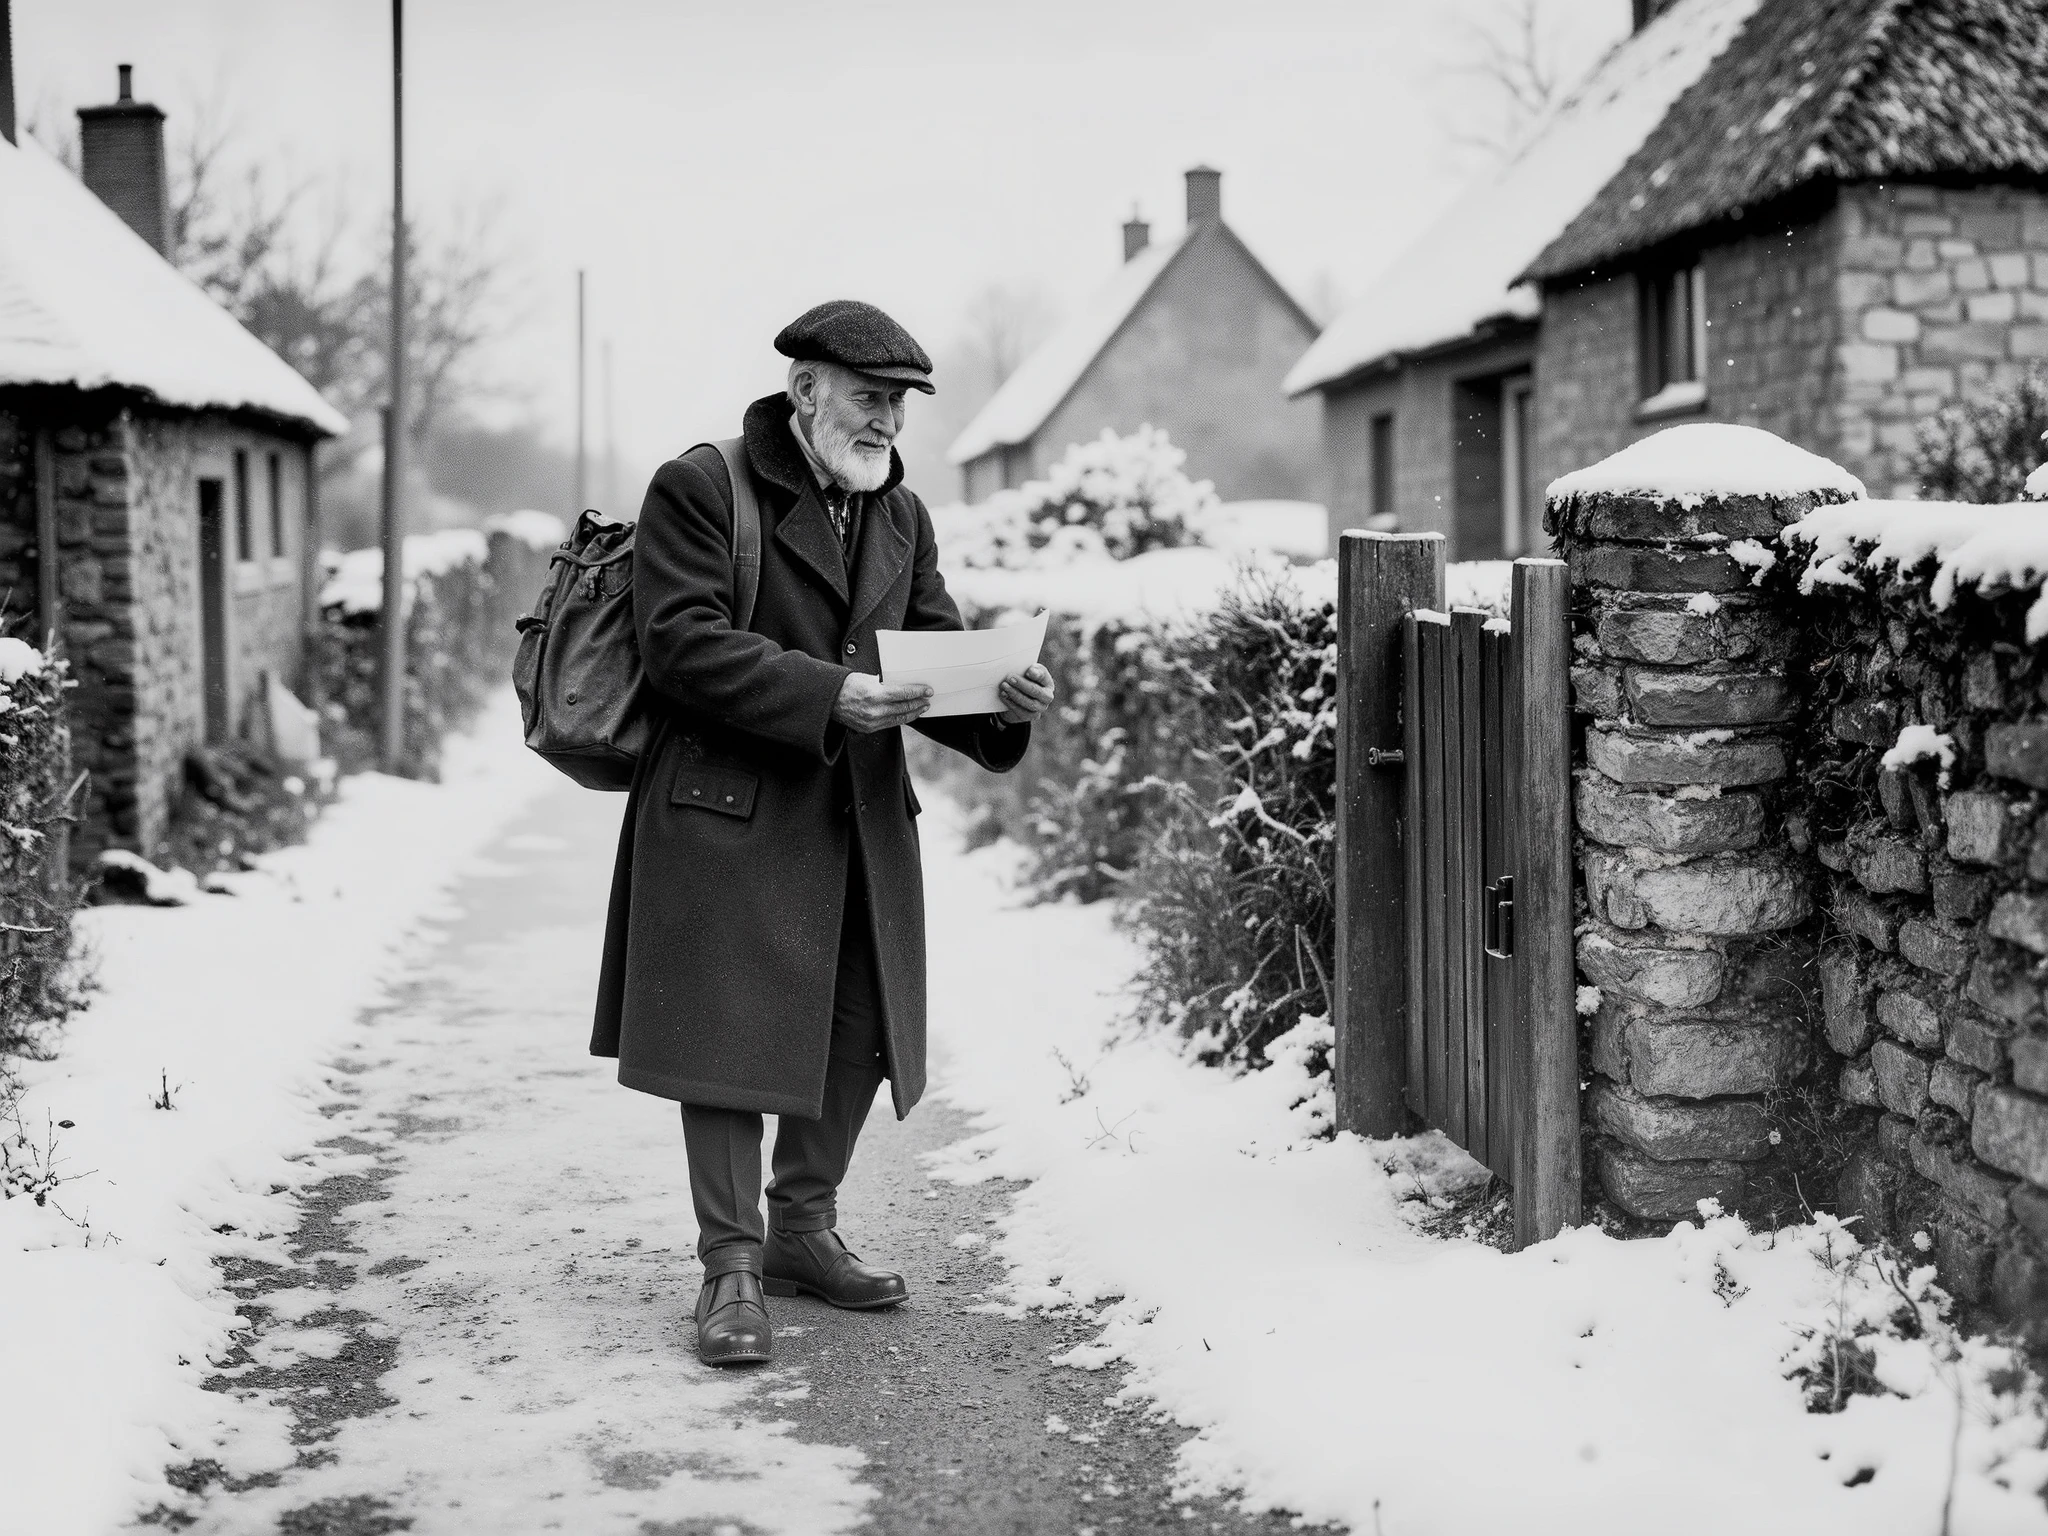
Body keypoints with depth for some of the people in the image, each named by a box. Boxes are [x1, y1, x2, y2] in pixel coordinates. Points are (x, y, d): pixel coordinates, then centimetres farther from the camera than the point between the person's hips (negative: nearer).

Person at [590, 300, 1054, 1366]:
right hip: (728, 813, -6)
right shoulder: (698, 489, -7)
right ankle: (732, 1267, 8)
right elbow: (682, 645, -16)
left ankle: (803, 1230, 29)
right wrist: (828, 695, -25)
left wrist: (999, 698, -10)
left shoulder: (902, 517, 14)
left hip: (863, 818, 7)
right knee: (729, 1030, -3)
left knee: (859, 1032, 10)